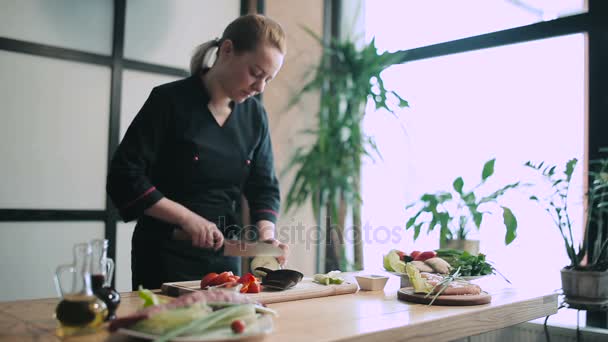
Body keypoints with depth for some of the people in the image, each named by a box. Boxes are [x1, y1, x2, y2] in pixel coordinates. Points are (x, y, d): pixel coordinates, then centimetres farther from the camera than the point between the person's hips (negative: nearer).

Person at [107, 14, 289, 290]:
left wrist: (266, 233, -13)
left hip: (225, 257, 5)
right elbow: (123, 177, -14)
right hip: (165, 255, -5)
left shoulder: (254, 115, 3)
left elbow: (264, 187, 5)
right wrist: (187, 218, -20)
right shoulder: (170, 101, -12)